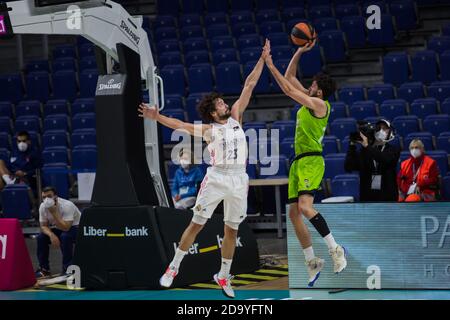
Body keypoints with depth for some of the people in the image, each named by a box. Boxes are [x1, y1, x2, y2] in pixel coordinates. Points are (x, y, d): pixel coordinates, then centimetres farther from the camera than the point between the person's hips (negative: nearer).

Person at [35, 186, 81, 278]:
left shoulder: (67, 205, -31)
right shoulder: (43, 207, -12)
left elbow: (65, 228, -38)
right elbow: (43, 226, -6)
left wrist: (54, 212, -41)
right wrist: (51, 234, -27)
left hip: (76, 228, -6)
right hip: (59, 229, 6)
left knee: (65, 236, -35)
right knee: (41, 237, -14)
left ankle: (67, 269, -23)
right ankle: (44, 269, -1)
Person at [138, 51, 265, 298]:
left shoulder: (235, 117, 12)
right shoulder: (207, 130, 2)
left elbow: (249, 85, 11)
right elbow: (179, 125, -10)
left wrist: (263, 59, 9)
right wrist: (157, 117, -25)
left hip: (239, 180, 3)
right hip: (216, 177, -3)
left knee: (231, 230, 9)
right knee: (196, 224, -2)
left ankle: (223, 277, 21)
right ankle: (173, 268, 8)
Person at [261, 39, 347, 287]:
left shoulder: (320, 104, -8)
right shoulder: (309, 102, 16)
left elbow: (288, 89, -13)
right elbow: (290, 77, 23)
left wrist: (270, 65, -10)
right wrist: (299, 52, 15)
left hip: (312, 160, -10)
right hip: (298, 161, 10)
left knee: (305, 206, -26)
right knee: (294, 213, 4)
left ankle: (335, 249, -19)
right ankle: (312, 263, 10)